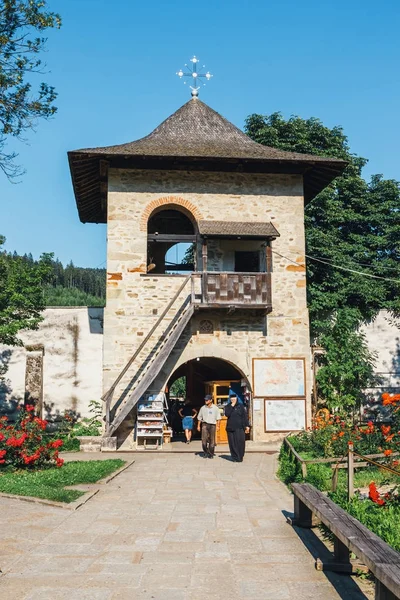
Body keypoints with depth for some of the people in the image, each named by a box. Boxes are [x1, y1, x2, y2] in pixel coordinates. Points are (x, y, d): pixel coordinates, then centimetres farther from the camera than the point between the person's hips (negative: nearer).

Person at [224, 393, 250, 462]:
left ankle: (240, 457, 5)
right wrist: (232, 406, -11)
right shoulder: (227, 407, 8)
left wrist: (247, 426, -1)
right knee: (232, 443, 1)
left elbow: (245, 416, 5)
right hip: (230, 428, 1)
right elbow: (227, 414, -10)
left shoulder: (240, 406, 6)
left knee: (240, 442, -6)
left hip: (239, 428, -1)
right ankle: (235, 458, 9)